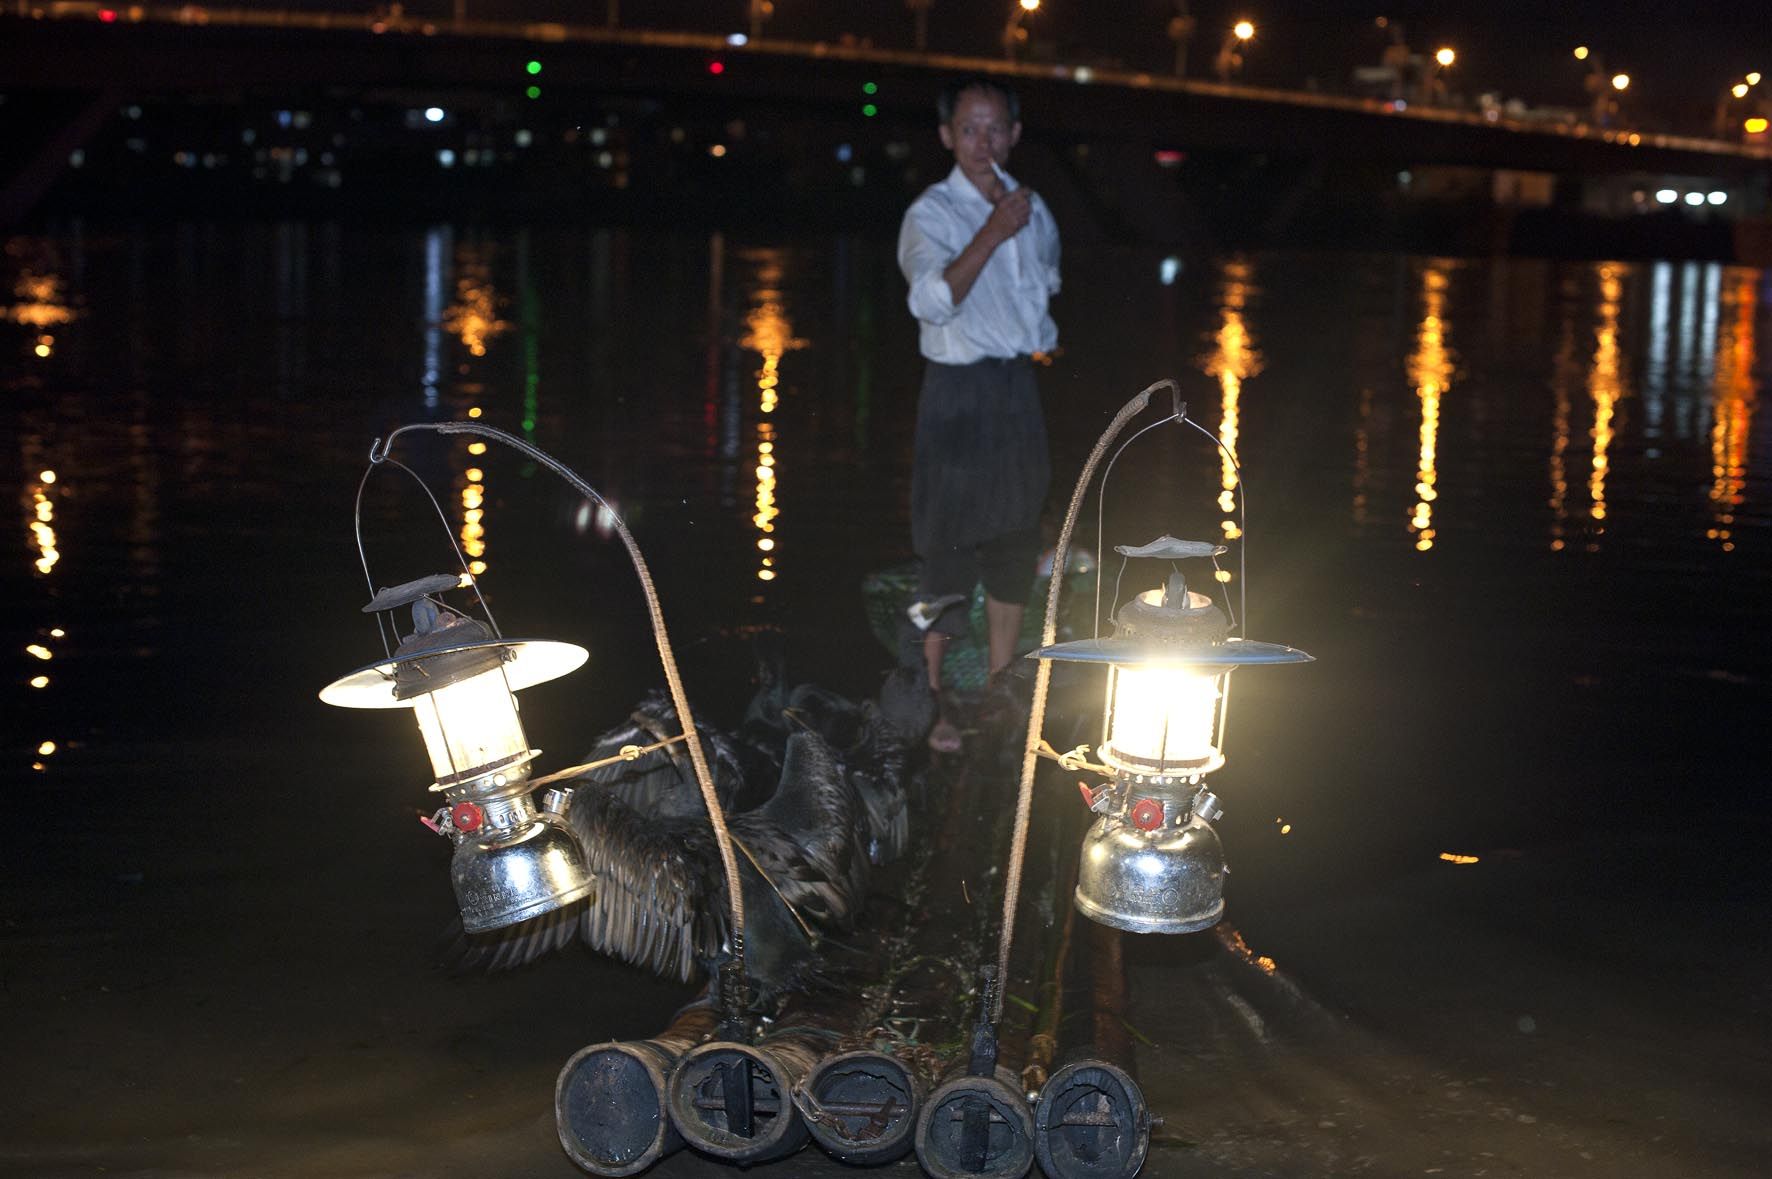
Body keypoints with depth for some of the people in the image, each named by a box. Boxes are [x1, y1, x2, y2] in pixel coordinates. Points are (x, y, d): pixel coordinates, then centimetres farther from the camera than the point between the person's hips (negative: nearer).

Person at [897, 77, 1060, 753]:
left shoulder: (1032, 209, 8)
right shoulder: (931, 213, -11)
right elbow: (932, 300, -29)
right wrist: (991, 234, -29)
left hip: (1021, 388, 6)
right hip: (958, 392, -6)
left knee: (1017, 536, 13)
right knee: (950, 544, -2)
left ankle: (1000, 685, 27)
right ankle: (931, 694, 10)